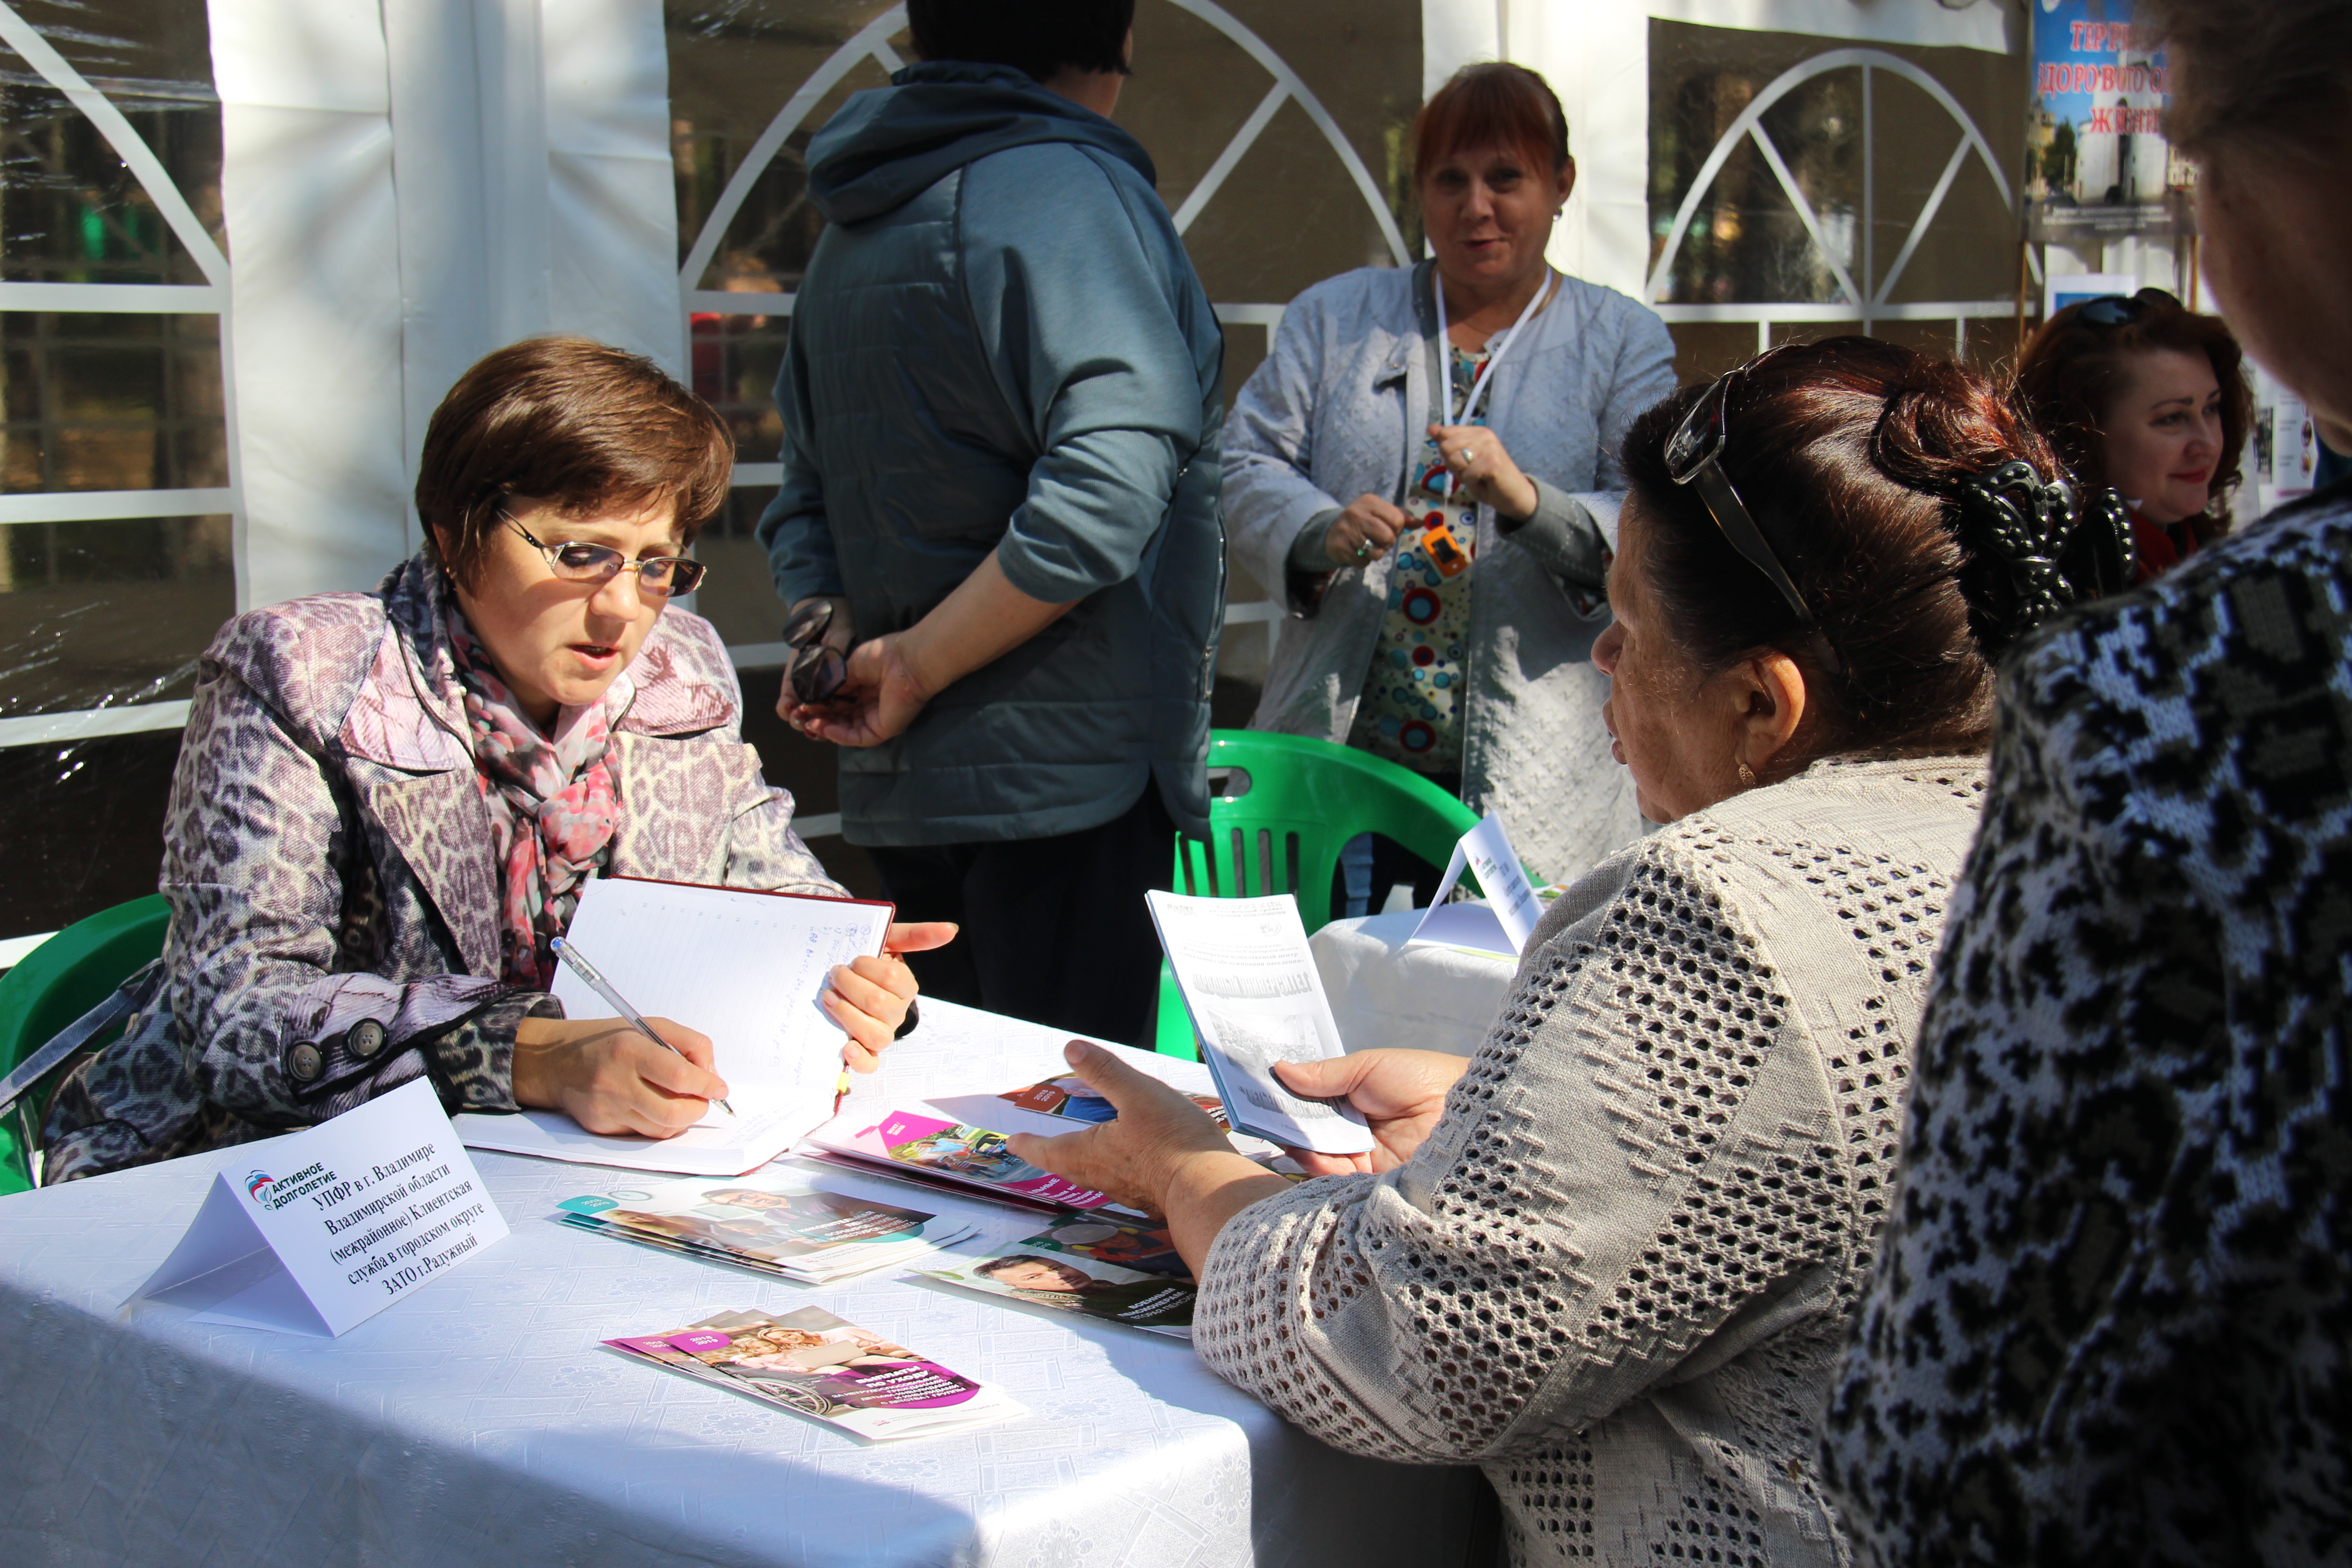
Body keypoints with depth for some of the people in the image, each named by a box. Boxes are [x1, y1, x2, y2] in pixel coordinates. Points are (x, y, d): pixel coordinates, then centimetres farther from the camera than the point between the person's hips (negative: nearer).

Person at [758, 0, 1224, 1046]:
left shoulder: (851, 226, 18)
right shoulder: (1065, 187, -10)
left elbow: (807, 501, 20)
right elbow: (1110, 485, -22)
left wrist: (832, 633, 5)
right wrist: (915, 667, -14)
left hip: (902, 792, 9)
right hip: (1062, 770, -9)